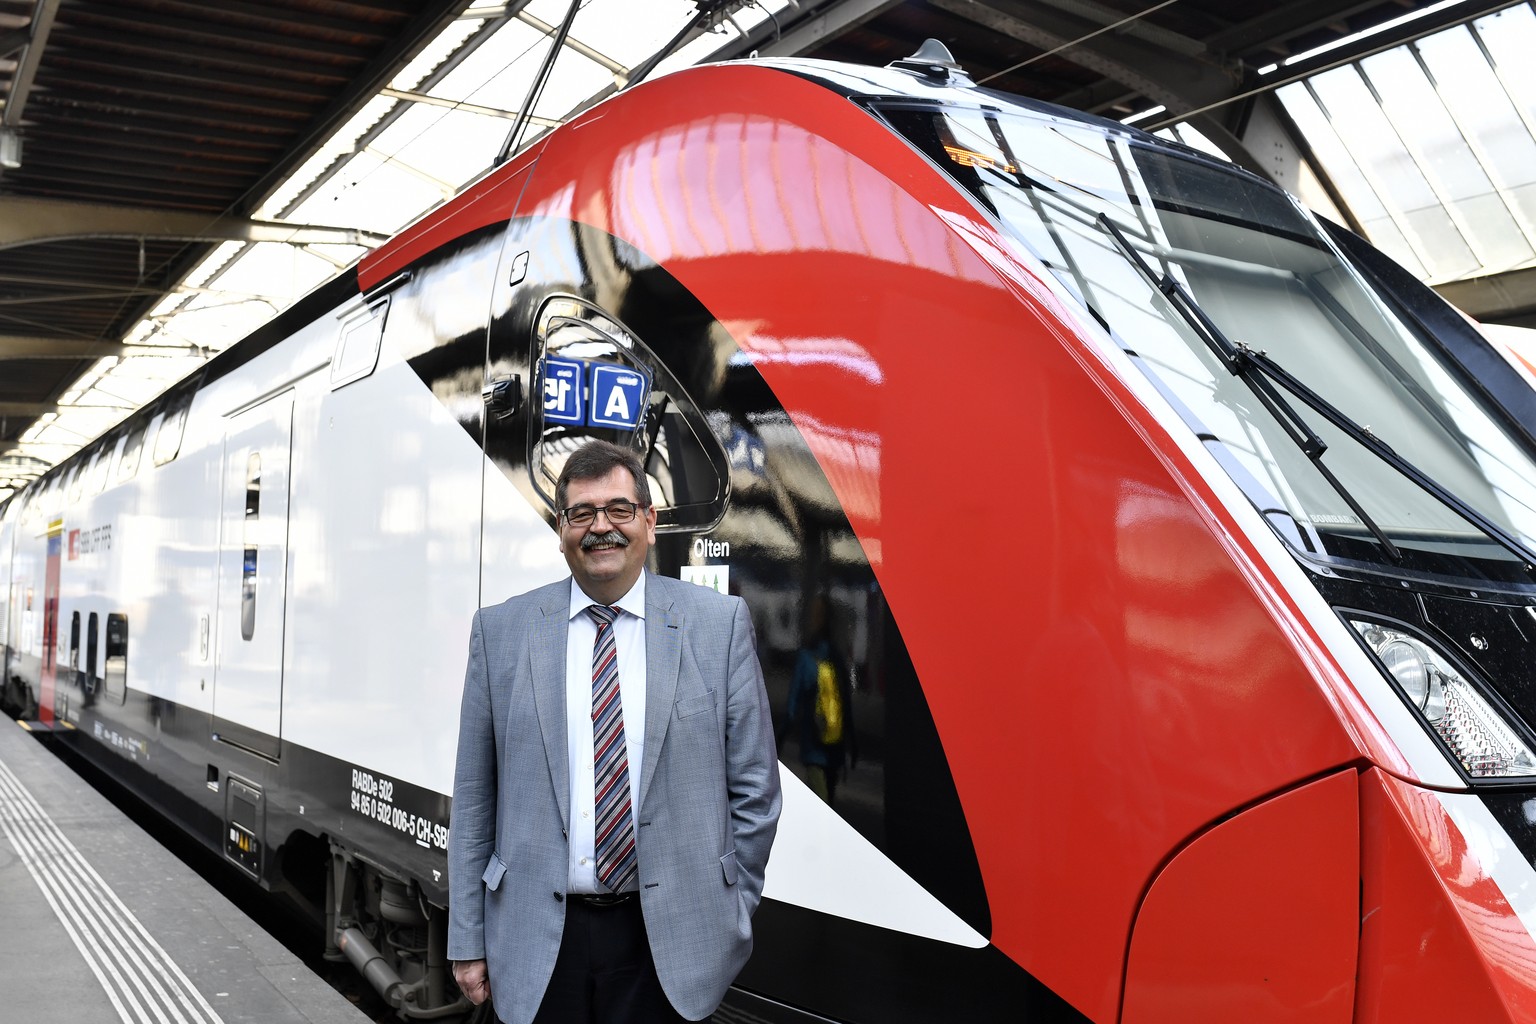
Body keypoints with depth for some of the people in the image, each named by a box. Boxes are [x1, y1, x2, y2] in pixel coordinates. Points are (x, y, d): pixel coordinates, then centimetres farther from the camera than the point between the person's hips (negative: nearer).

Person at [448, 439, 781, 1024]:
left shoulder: (719, 623, -2)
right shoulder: (500, 632, 1)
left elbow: (754, 787, 2)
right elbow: (474, 798, 4)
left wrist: (728, 918, 2)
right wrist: (468, 942, 4)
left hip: (671, 945, -1)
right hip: (537, 943, 1)